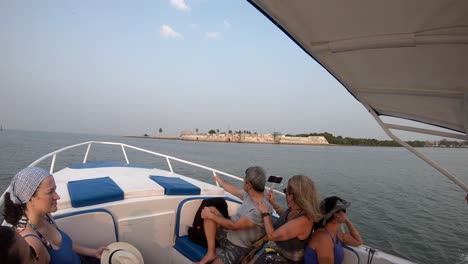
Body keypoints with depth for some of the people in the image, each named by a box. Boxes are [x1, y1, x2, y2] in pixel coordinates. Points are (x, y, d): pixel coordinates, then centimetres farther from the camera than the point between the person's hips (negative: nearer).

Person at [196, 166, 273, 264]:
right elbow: (235, 190, 18)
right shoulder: (249, 194, -4)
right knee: (211, 209, -13)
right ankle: (211, 252, -12)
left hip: (238, 247, -8)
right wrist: (220, 181, 32)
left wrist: (211, 216, -17)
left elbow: (235, 226, -26)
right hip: (227, 234, 8)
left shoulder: (261, 210, -29)